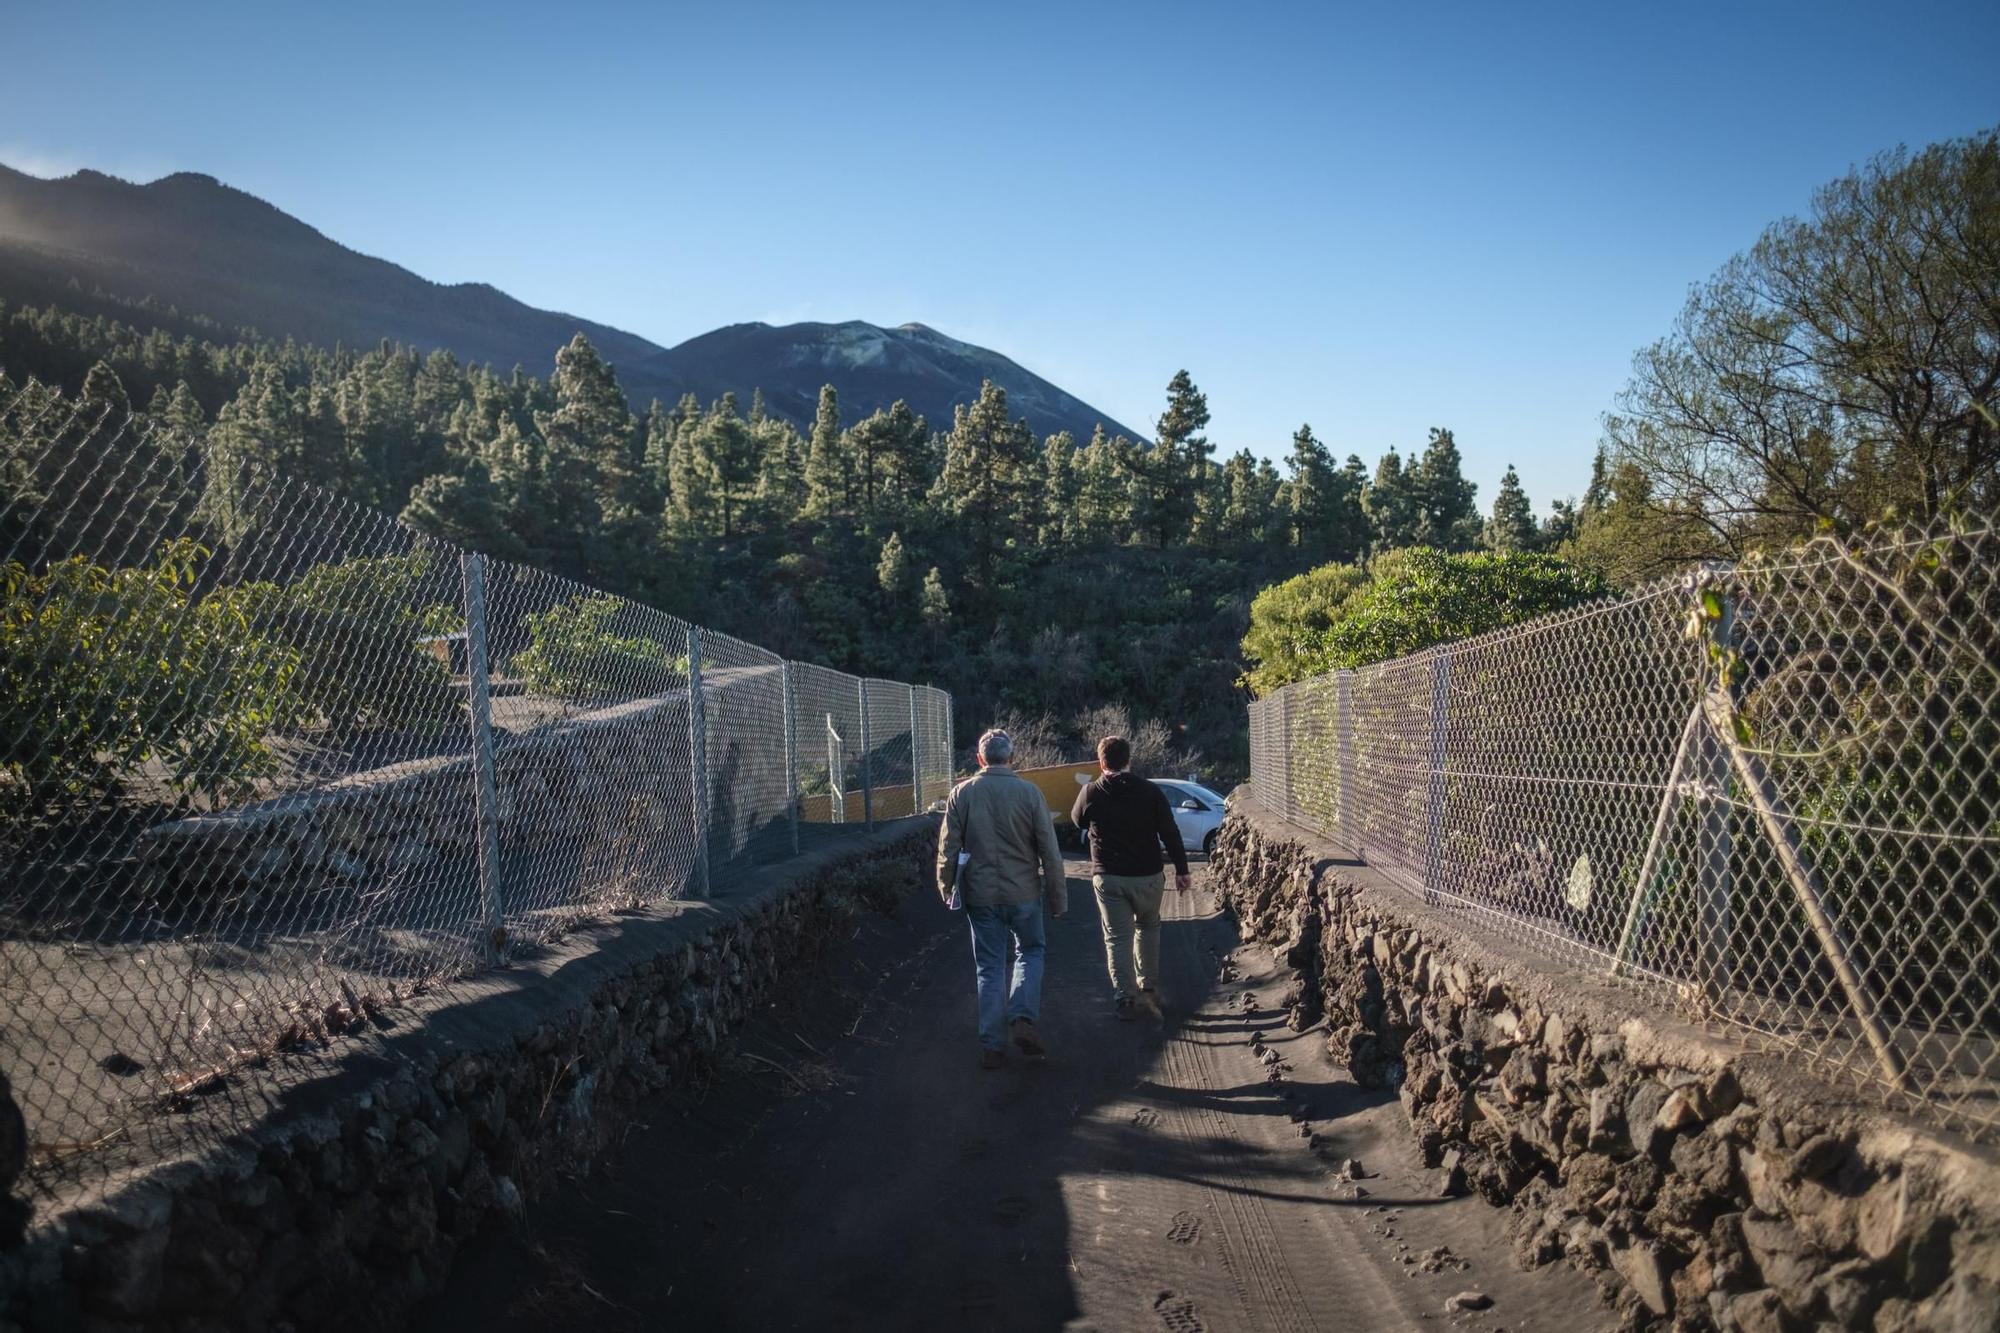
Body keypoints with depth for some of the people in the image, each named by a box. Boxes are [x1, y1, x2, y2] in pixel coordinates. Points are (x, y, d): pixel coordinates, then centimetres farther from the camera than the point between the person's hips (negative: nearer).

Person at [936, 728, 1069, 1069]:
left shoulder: (962, 793, -3)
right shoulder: (1029, 792, -6)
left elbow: (948, 848, 0)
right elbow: (1050, 852, -5)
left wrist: (947, 888, 14)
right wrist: (1058, 897, 3)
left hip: (980, 896, 1)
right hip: (1023, 893, -1)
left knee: (989, 967, 10)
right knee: (1031, 951, 20)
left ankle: (991, 1046, 12)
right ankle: (1022, 1018, 1)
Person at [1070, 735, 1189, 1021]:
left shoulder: (1090, 794, -4)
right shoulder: (1150, 792, -5)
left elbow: (1078, 821, 16)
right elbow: (1171, 834, -4)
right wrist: (1181, 870, 3)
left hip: (1108, 878, -1)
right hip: (1148, 875, 1)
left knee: (1117, 938, 5)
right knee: (1149, 927, 23)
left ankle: (1125, 998, 1)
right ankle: (1147, 987, 25)